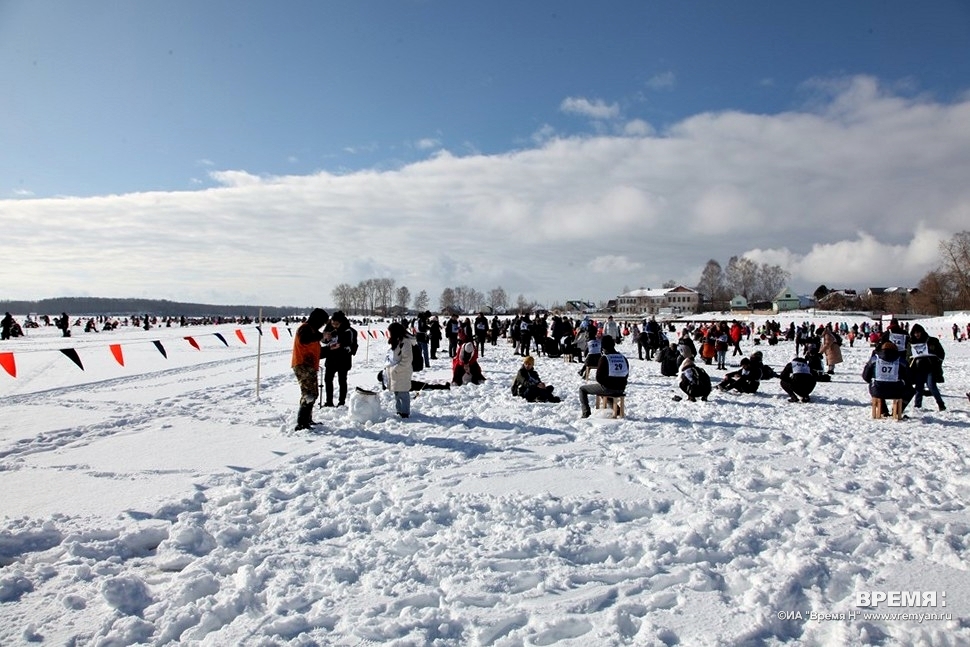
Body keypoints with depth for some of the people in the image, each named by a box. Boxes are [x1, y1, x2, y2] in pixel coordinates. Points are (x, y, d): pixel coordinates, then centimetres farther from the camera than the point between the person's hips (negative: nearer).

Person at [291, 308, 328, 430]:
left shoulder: (311, 329, 23)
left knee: (311, 394, 18)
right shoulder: (305, 327, -9)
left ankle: (307, 420, 27)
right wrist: (321, 336, -25)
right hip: (303, 366, -11)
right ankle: (301, 424, -19)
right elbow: (303, 339, -31)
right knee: (309, 395, -17)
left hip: (309, 367, 11)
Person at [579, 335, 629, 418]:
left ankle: (586, 413, 2)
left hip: (607, 388, -6)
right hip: (621, 389, 6)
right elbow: (626, 375, 10)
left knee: (582, 389, 12)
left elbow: (598, 377, -13)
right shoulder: (623, 358, 2)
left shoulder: (604, 358, -14)